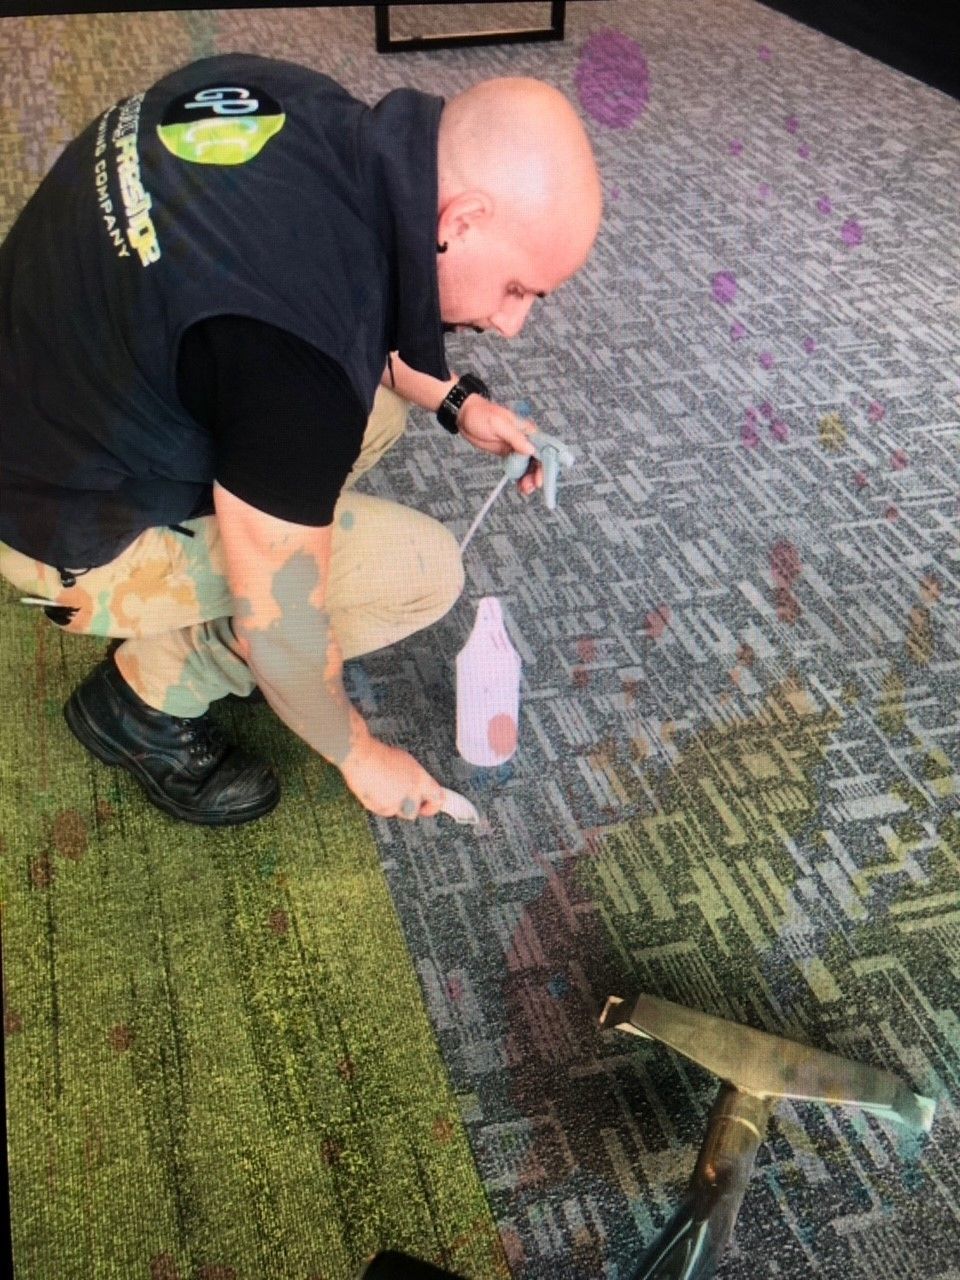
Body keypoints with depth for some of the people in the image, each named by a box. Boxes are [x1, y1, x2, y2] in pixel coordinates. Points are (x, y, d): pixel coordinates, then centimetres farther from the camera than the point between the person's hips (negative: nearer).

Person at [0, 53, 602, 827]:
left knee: (380, 402, 9)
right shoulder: (297, 355, -36)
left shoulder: (317, 112, -10)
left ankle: (189, 617, 16)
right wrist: (358, 755, -4)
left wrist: (455, 399, 9)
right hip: (74, 525, -8)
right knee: (422, 572, -9)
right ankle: (147, 700, 6)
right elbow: (276, 626, -23)